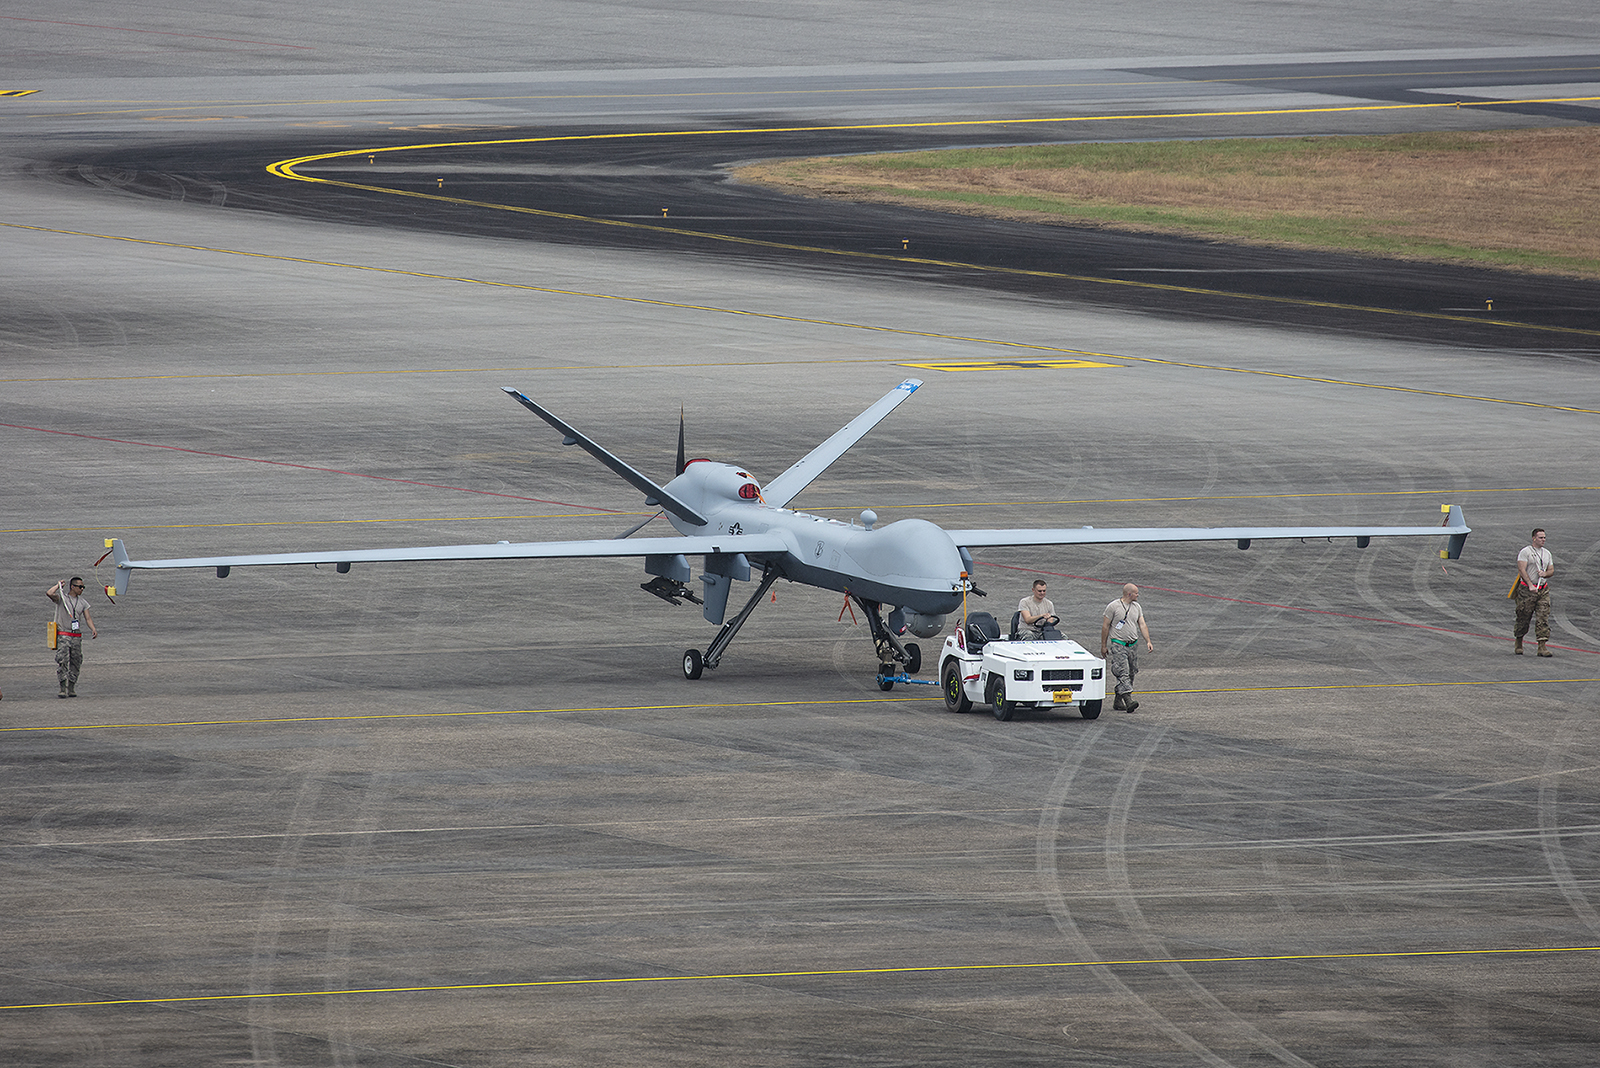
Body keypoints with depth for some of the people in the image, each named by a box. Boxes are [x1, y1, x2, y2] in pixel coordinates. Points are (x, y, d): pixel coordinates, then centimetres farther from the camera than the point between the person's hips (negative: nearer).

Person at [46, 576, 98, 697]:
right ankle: (63, 689, -17)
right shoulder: (61, 597, 0)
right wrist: (59, 585, -5)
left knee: (75, 663, 5)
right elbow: (49, 593, -19)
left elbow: (88, 618, 9)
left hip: (77, 636, 5)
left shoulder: (82, 602, 12)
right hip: (63, 636, -5)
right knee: (62, 661, -14)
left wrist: (93, 629, -8)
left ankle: (71, 689, 13)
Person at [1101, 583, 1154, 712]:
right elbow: (1105, 626, -3)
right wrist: (1103, 646, -3)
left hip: (1133, 646, 6)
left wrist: (1148, 641, -4)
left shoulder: (1136, 607, 11)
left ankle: (1118, 701, 17)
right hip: (1118, 645, -6)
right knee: (1123, 673, -16)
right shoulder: (1113, 607, -7)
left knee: (1130, 674, 7)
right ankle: (1128, 701, -26)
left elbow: (1142, 625, 9)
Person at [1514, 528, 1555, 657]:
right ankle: (1518, 645, 19)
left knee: (1543, 618, -6)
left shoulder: (1547, 553, 15)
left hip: (1543, 590, 5)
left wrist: (1545, 574, -5)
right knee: (1523, 618, 2)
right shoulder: (1525, 552, -4)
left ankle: (1542, 647, -9)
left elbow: (1551, 570, 19)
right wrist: (1530, 585, -21)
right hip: (1527, 590, -5)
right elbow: (1522, 570, -12)